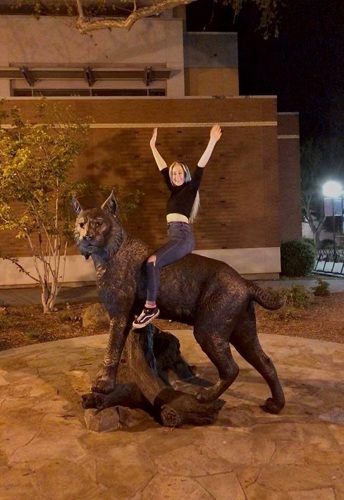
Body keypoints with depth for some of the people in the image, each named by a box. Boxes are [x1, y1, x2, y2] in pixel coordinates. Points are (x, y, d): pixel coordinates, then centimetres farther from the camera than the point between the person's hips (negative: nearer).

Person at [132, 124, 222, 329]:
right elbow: (163, 167, 29)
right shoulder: (174, 190, 22)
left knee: (153, 261, -27)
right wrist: (153, 146, 36)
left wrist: (212, 142, -13)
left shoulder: (190, 188, 4)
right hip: (174, 237, 9)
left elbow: (201, 166, -6)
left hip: (183, 236, -9)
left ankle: (151, 307, -24)